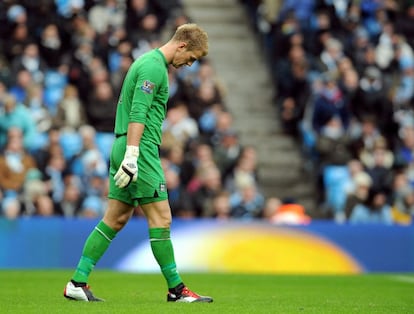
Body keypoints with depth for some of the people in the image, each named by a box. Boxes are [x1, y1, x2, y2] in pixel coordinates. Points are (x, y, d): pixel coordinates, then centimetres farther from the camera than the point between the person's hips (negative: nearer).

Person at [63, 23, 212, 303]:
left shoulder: (148, 61, 20)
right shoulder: (154, 67, -12)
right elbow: (138, 114, -20)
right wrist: (132, 156, -25)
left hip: (124, 149, 10)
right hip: (140, 149, -10)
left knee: (116, 219, 9)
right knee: (161, 219, -5)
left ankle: (78, 282, 7)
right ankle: (176, 289, 0)